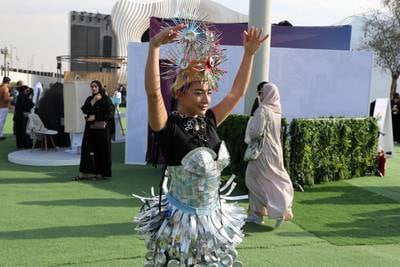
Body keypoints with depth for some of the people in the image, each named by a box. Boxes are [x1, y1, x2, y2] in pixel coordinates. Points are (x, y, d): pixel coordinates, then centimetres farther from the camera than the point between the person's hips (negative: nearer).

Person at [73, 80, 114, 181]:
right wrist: (93, 101, -12)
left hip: (101, 128, -5)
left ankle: (101, 173, 7)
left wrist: (95, 117, -11)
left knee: (101, 150, -1)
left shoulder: (106, 99, -2)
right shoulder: (89, 99, 12)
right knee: (87, 149, 1)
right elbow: (85, 110, -3)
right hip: (90, 128, 5)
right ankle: (85, 173, 3)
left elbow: (110, 114, -9)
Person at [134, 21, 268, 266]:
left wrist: (250, 53, 3)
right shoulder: (169, 127, -16)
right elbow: (153, 92, -33)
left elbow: (238, 92, 7)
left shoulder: (209, 122, 1)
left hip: (214, 219, 6)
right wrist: (154, 46, -39)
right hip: (181, 221, -6)